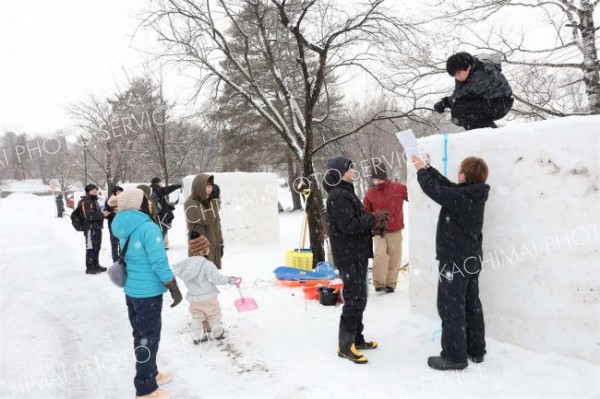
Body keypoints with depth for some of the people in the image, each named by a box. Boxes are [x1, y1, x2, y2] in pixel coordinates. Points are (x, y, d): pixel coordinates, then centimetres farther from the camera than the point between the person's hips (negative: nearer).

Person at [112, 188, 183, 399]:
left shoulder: (124, 229, 4)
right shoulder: (148, 228, -23)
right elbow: (159, 262, -23)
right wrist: (174, 288, -14)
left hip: (131, 290, 8)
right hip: (148, 292, -8)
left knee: (142, 335, 21)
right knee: (148, 339, 5)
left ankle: (150, 374, 39)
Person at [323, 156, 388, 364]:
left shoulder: (346, 192, 16)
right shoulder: (337, 196, -17)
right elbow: (349, 225, -25)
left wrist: (375, 223, 5)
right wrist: (374, 217, -14)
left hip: (357, 254, 10)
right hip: (349, 256, -10)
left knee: (358, 298, 17)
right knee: (355, 300, -5)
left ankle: (356, 338, 29)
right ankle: (345, 345, 5)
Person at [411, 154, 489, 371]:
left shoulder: (460, 198, -24)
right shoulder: (475, 194, 2)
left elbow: (434, 190, -14)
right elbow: (446, 186, 11)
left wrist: (421, 169, 2)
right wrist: (428, 167, 16)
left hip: (455, 261, -9)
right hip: (471, 259, 9)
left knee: (451, 307, 1)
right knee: (471, 304, 17)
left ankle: (455, 356, 9)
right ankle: (476, 350, 29)